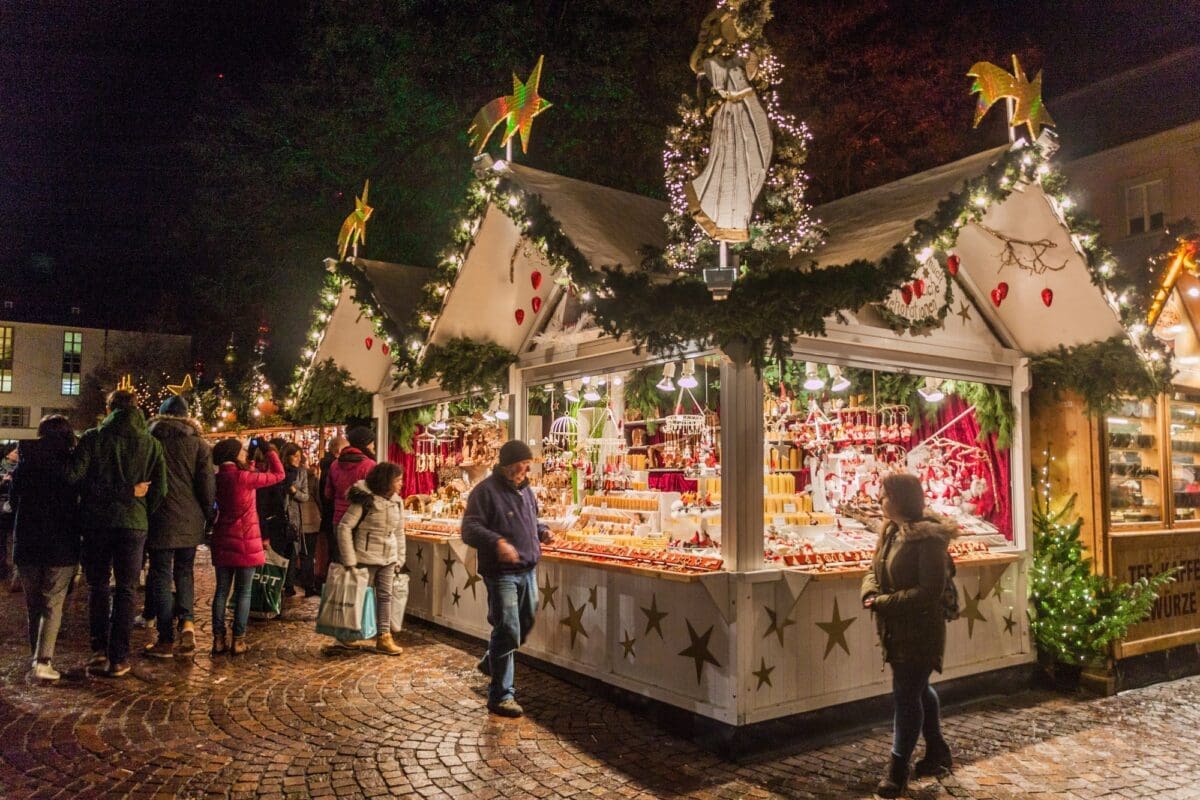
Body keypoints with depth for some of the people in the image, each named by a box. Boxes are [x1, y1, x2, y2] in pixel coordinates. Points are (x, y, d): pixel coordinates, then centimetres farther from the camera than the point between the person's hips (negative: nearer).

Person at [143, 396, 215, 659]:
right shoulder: (198, 443, 2)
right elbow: (207, 485, -1)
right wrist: (208, 517, 9)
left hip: (160, 519, -1)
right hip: (190, 521, 2)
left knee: (161, 576, 5)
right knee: (184, 572, 16)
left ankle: (166, 640, 5)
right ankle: (187, 621, -5)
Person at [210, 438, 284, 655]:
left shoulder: (217, 478, 3)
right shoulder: (243, 477, -16)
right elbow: (278, 475, -10)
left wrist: (253, 463, 18)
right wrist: (271, 453, 3)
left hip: (223, 541, 6)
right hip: (245, 542, -6)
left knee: (222, 590, 10)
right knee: (243, 592, 2)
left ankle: (219, 639, 11)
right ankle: (238, 640, 4)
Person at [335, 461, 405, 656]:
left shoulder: (397, 502, 2)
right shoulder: (365, 500, -16)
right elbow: (344, 527, -16)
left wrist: (399, 558, 10)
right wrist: (349, 560, -16)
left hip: (388, 559, 5)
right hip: (366, 558, -5)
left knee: (385, 596, 7)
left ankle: (384, 637, 14)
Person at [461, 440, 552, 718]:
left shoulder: (524, 489, 11)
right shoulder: (485, 491, -14)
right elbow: (469, 529, -20)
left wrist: (542, 531, 5)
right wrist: (497, 542, -36)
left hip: (528, 570, 9)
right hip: (502, 573, -8)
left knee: (525, 625, 20)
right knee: (508, 632, -7)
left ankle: (490, 662, 45)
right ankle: (500, 696, 7)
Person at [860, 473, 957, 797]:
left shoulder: (928, 537, -21)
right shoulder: (889, 531, 6)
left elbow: (930, 591, -24)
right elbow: (873, 571, 11)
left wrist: (883, 603, -21)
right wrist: (871, 594, -12)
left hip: (920, 631, -9)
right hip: (896, 629, 9)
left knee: (905, 695, 0)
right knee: (918, 689, 22)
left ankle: (898, 769, 14)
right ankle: (937, 751, 40)